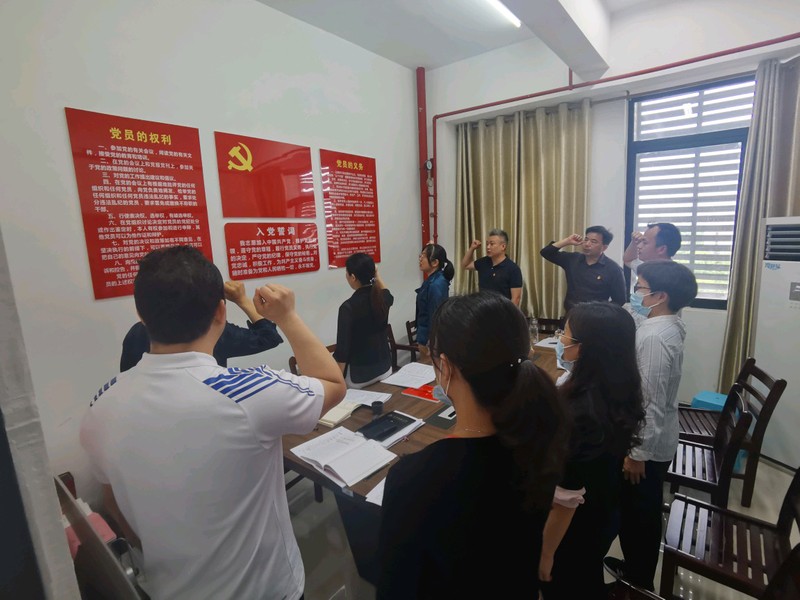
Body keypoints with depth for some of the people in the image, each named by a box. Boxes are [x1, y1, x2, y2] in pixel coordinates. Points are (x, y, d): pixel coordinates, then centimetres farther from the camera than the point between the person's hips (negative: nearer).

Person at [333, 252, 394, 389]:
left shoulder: (348, 307, -22)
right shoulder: (383, 298, -5)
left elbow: (342, 349, -19)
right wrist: (376, 277, 17)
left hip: (359, 374, -5)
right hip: (385, 368, 6)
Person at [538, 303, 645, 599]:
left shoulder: (579, 413, -37)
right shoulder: (620, 391, -11)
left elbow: (565, 499, -26)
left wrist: (545, 553, -13)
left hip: (576, 529, -7)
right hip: (603, 515, 7)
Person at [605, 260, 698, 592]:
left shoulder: (654, 336, -28)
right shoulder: (668, 325, 4)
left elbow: (652, 402, -26)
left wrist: (637, 453, -20)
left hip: (647, 445, -9)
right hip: (655, 439, 10)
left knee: (636, 515, 11)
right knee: (644, 512, 24)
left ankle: (638, 583, 32)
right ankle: (638, 569, 44)